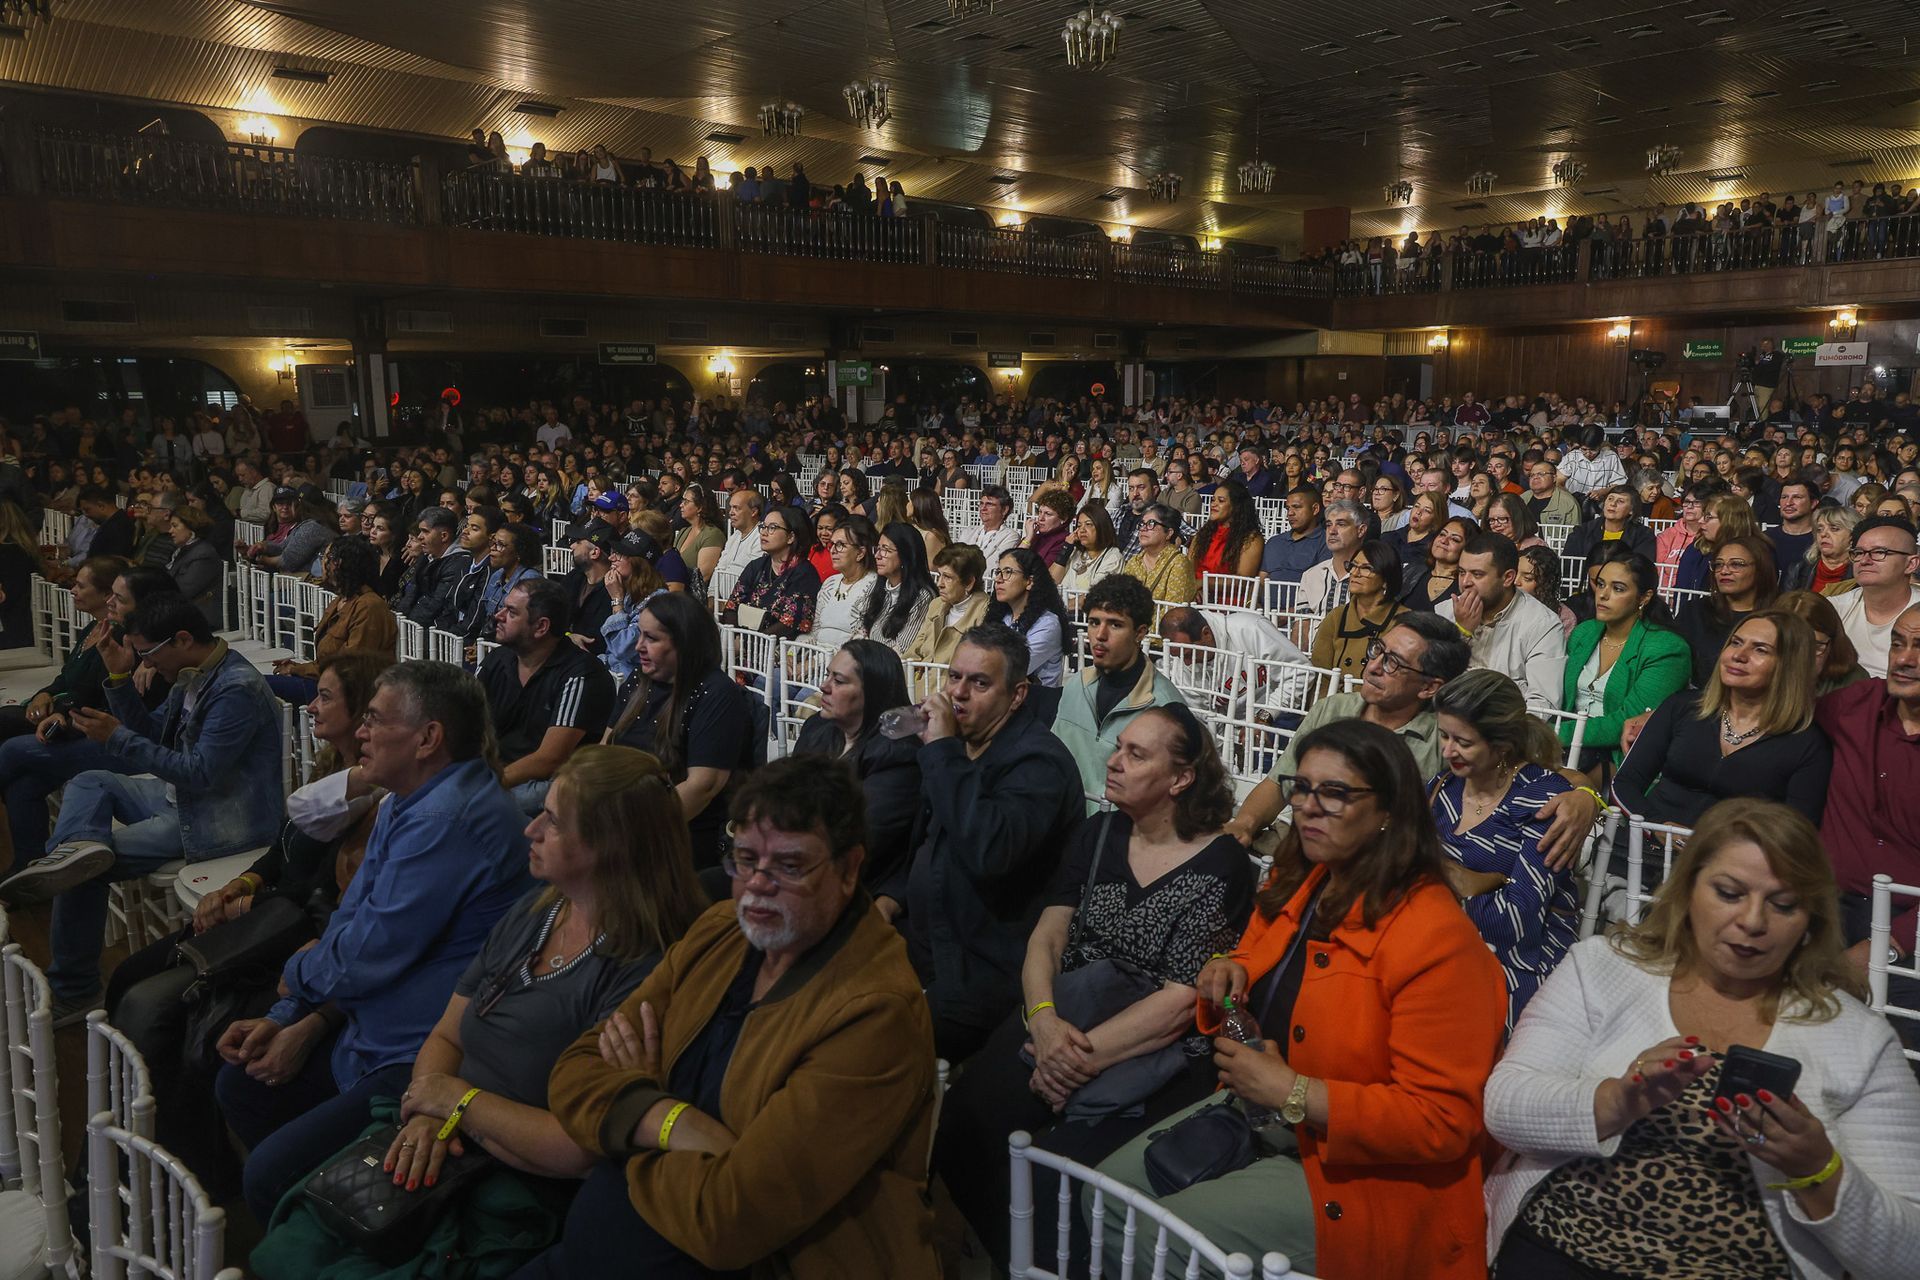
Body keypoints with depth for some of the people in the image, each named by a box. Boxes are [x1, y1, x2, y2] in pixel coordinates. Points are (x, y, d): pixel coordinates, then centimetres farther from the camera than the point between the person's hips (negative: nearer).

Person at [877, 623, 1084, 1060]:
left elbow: (988, 852, -34)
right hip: (921, 938, 9)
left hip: (982, 970, -8)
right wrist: (890, 898, 7)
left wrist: (942, 750, -28)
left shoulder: (1040, 761, -17)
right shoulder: (960, 746, 11)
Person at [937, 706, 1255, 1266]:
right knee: (963, 1127, -19)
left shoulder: (1220, 864, -7)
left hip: (1153, 1055, -5)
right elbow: (1047, 935, 4)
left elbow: (1182, 1000, -13)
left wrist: (1085, 1056, -20)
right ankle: (1000, 1259, 6)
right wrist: (1045, 1019, -15)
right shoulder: (1100, 835, 10)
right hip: (1065, 1017, 5)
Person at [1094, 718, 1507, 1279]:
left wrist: (1292, 1091, -26)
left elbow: (1441, 1121, -25)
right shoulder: (1295, 884, 2)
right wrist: (1230, 971, -3)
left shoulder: (1437, 939, -24)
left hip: (1352, 1170, -8)